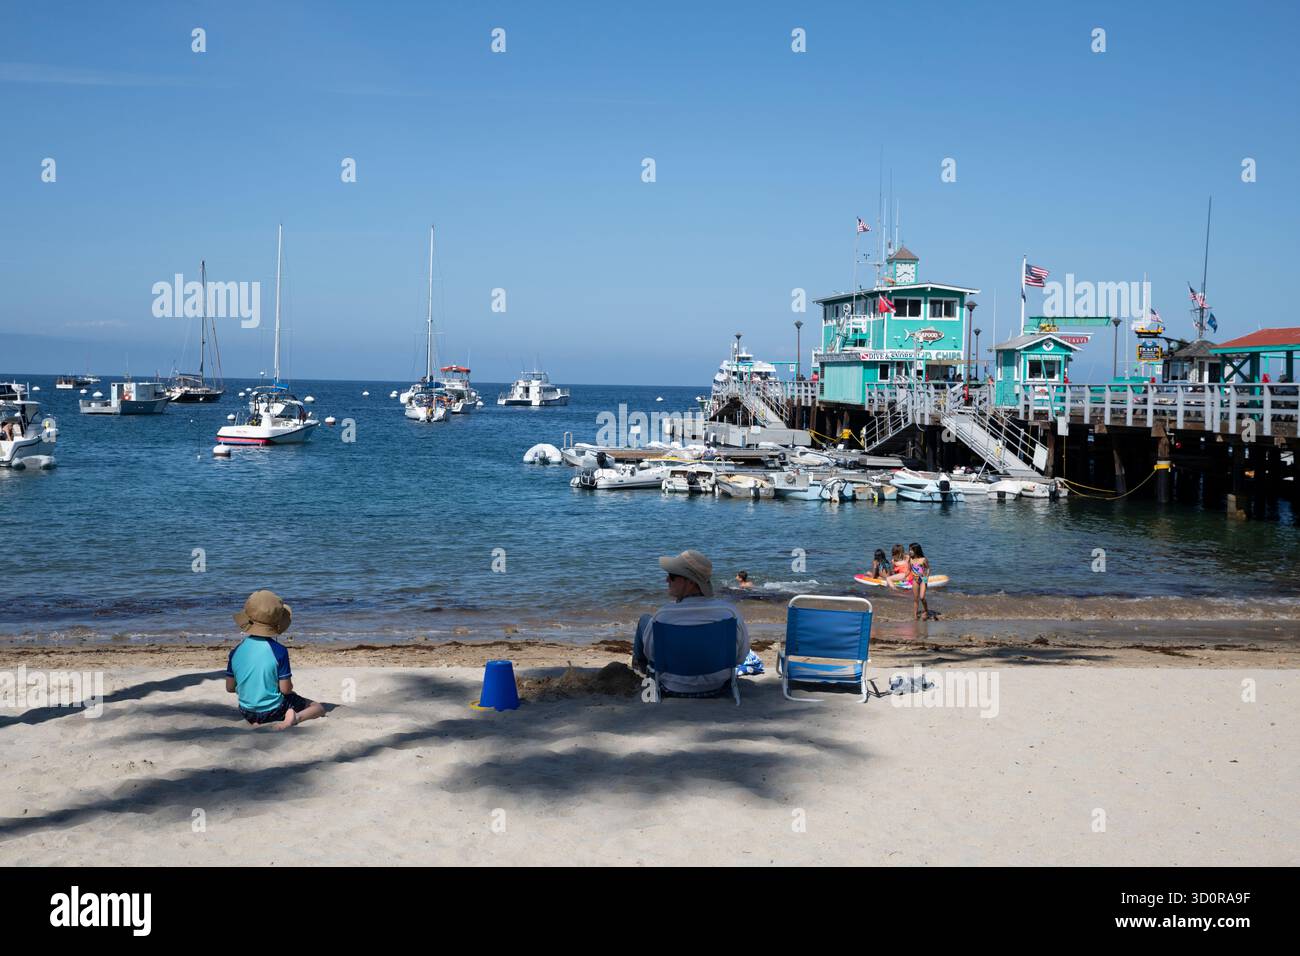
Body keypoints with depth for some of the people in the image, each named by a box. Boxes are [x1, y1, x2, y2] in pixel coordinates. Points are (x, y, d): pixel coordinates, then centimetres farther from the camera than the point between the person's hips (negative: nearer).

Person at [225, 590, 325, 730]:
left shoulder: (236, 651, -8)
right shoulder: (279, 651, -20)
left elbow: (230, 688, -1)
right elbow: (286, 689, -17)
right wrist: (289, 684, 5)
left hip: (247, 713, 5)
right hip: (274, 710, -5)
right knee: (319, 708, 10)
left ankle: (257, 723, 8)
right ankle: (296, 718, -17)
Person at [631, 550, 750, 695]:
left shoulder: (663, 616, -31)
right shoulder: (730, 612, -24)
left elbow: (651, 653, -12)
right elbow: (741, 657, -10)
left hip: (675, 687, -3)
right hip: (719, 684, 3)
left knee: (645, 619, 17)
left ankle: (640, 664, 47)